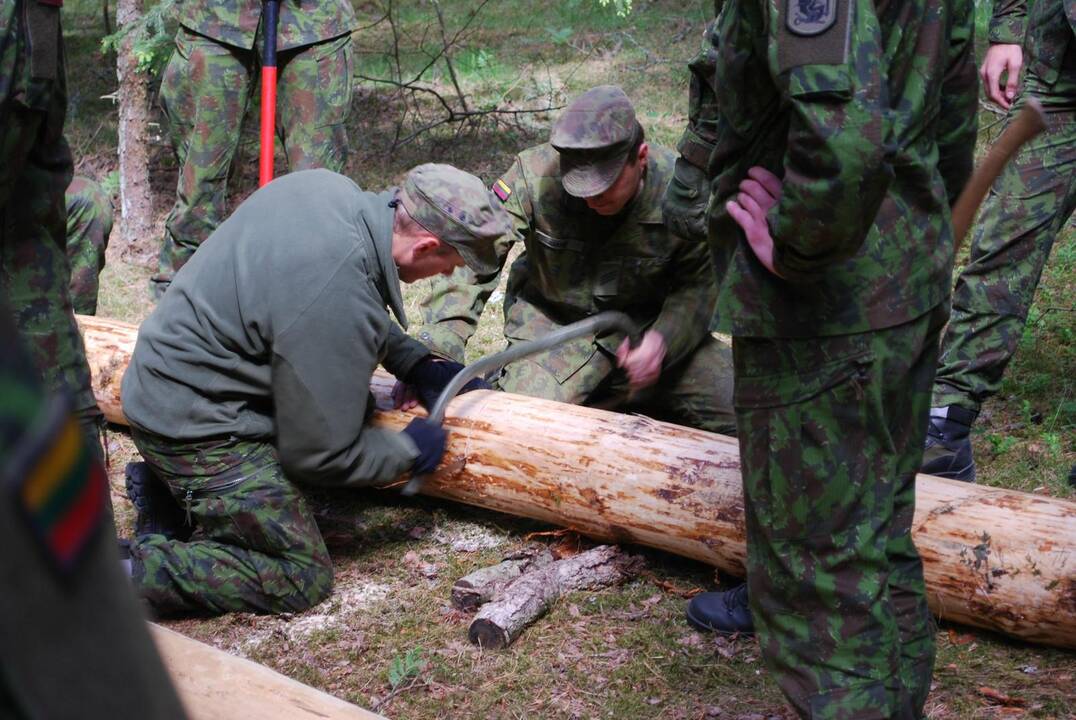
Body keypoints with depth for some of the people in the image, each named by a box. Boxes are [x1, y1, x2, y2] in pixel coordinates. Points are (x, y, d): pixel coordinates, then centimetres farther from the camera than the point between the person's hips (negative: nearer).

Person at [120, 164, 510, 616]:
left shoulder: (326, 187, -7)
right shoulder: (340, 303, -32)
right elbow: (321, 454, -19)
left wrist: (416, 364, 11)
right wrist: (408, 451, -3)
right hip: (195, 424, -9)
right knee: (302, 579, -3)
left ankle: (166, 496, 17)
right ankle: (126, 573, -8)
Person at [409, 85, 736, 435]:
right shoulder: (533, 177, -22)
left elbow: (699, 282, -8)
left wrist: (663, 339, -28)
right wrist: (436, 351, -31)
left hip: (649, 325, 1)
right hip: (553, 323, -1)